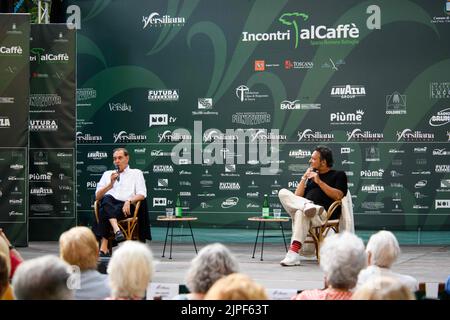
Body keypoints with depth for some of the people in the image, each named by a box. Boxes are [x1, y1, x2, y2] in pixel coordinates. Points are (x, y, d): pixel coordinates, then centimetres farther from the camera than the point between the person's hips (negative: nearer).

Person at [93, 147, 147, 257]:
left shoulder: (136, 173, 21)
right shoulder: (107, 174, 29)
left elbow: (142, 194, 6)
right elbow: (97, 196, 17)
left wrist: (129, 201, -15)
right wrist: (110, 184, 2)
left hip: (126, 207, -2)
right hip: (108, 205, 2)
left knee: (104, 213, -35)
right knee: (107, 198, -37)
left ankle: (103, 247, -42)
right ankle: (116, 230, -55)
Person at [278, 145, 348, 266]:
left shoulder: (338, 175, 16)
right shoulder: (311, 176, 32)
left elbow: (338, 196, -3)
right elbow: (297, 197, 22)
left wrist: (319, 182, -5)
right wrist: (304, 178, 13)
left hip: (325, 214, -6)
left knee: (301, 213, -38)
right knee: (283, 193, -17)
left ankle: (293, 254, -48)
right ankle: (307, 206, -42)